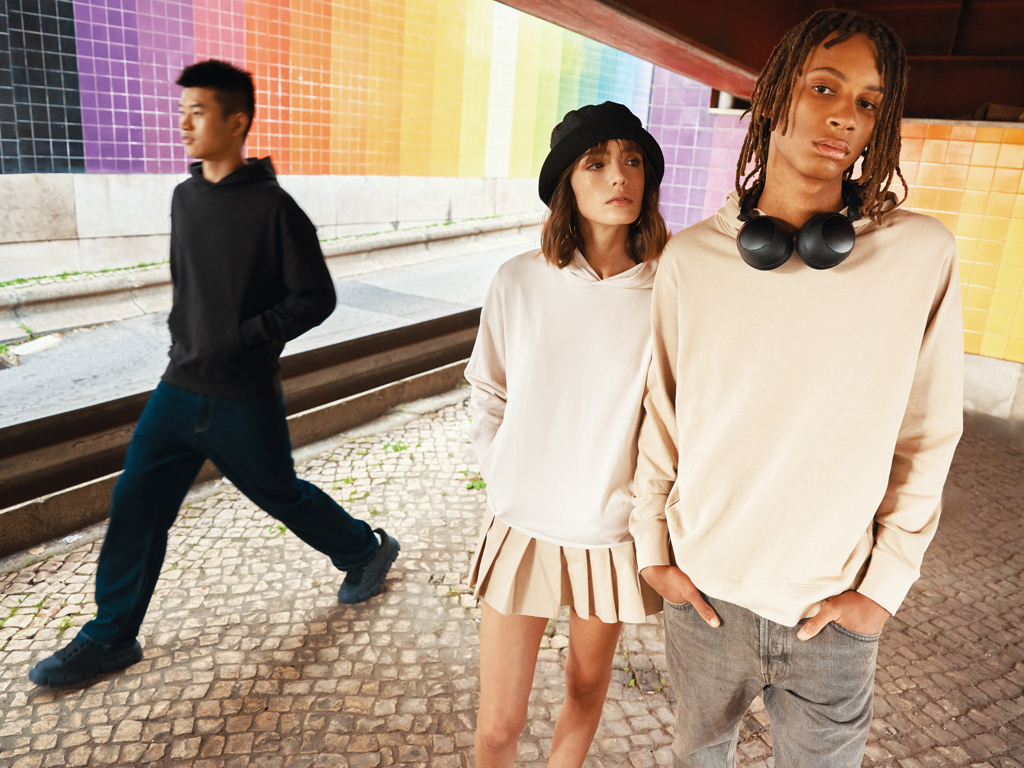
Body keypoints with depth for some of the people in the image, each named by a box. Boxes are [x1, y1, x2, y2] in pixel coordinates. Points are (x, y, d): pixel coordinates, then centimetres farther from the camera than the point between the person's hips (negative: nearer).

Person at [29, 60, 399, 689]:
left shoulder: (273, 207, -14)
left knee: (282, 495, 10)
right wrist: (182, 337, 9)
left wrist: (241, 341, -19)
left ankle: (368, 551, 37)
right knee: (137, 502, 7)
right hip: (179, 388, 6)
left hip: (245, 398, -6)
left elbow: (316, 298, -14)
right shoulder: (185, 198, 7)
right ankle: (110, 637, 25)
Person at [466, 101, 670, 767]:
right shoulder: (521, 281, -8)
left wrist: (641, 501, -4)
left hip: (612, 531, 0)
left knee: (587, 687, 23)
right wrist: (505, 482, -1)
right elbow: (487, 395, 5)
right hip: (524, 525, 0)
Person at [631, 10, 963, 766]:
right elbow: (659, 415, 1)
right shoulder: (691, 256, -7)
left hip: (832, 614, 0)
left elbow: (928, 438, -4)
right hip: (703, 591, 1)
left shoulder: (922, 254, -10)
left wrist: (885, 584, -4)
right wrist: (653, 547, 2)